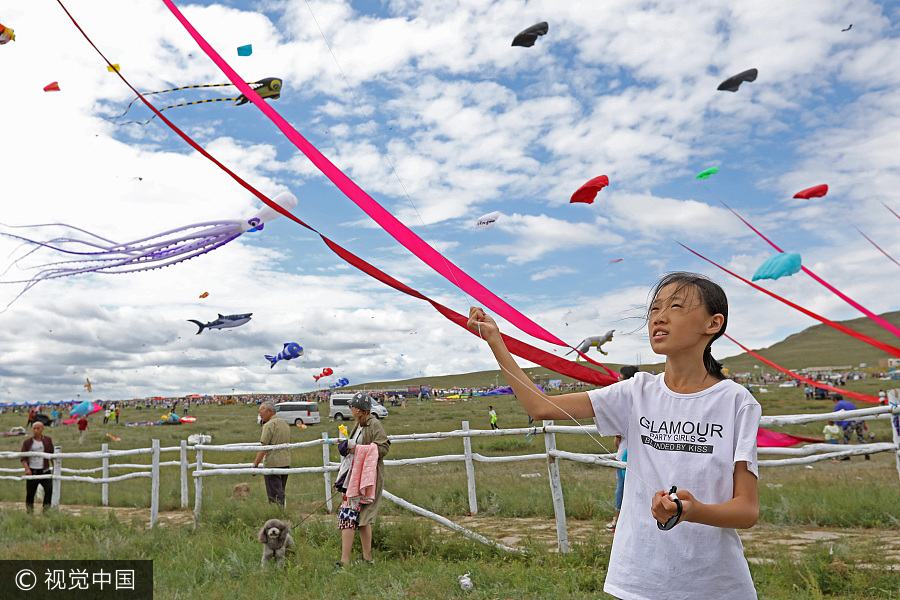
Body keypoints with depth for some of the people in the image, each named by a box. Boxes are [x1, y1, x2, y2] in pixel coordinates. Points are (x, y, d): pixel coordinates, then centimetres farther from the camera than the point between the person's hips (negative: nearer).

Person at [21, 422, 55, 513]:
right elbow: (23, 457, -1)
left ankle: (46, 510, -9)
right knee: (30, 493, 5)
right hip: (32, 472, -1)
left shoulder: (48, 440, 9)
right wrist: (27, 468, -16)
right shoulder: (27, 442, 3)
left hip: (45, 471, 1)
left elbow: (52, 455, 17)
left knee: (49, 489, -15)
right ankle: (30, 512, 22)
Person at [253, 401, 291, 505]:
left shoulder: (269, 425, -11)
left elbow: (263, 448, -16)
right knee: (281, 492, 15)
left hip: (273, 463, -8)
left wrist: (255, 464, -13)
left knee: (274, 494, -4)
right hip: (286, 462, 8)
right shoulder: (285, 423, 14)